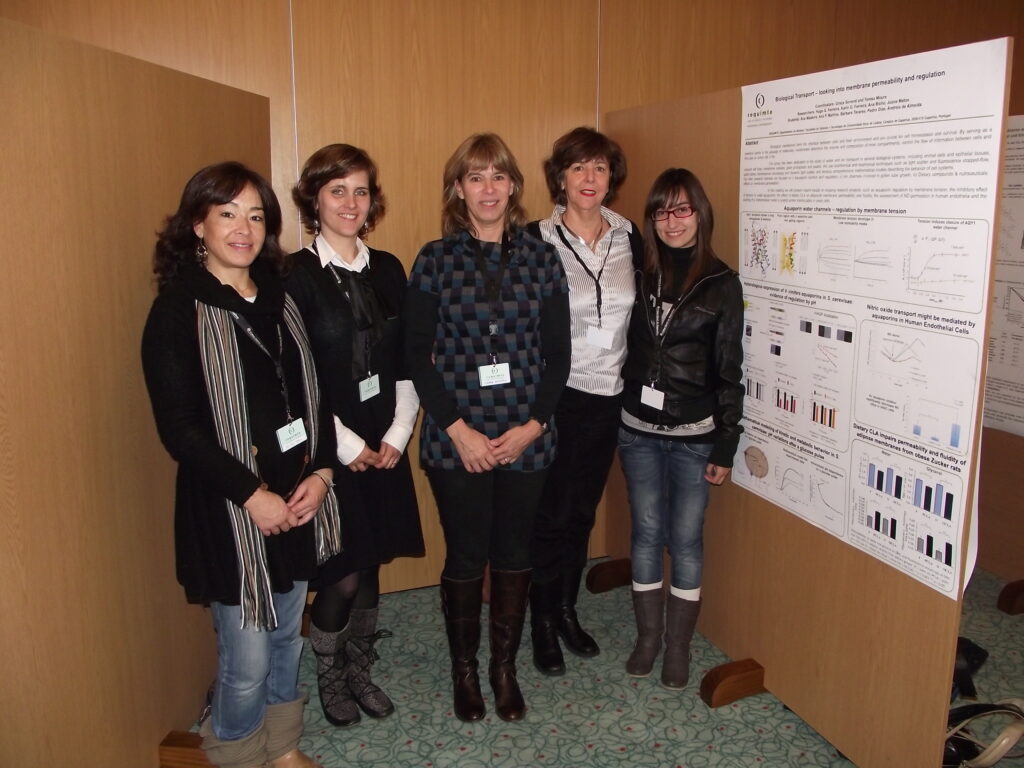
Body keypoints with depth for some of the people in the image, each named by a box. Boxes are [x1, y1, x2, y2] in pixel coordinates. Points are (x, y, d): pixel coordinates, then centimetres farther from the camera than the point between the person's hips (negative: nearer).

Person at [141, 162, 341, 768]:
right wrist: (252, 495, -17)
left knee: (287, 638, 20)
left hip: (299, 498, 6)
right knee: (247, 661, 5)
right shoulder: (178, 310, -10)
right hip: (230, 511, -6)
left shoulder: (278, 297, 7)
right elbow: (179, 428, -15)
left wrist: (321, 472, -4)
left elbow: (313, 395, 9)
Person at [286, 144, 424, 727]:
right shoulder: (294, 277, -9)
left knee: (371, 567, 14)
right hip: (327, 452, -5)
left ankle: (360, 670, 36)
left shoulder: (387, 270, 7)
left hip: (384, 448, 5)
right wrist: (346, 445, -13)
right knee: (341, 577, 2)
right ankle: (330, 678, 29)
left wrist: (398, 434, -1)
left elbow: (406, 365, 8)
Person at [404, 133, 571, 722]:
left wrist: (533, 425, -7)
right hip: (456, 439, -1)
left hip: (526, 438, 2)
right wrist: (459, 430, -11)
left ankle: (506, 668, 33)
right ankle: (465, 669, 31)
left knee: (514, 556, 12)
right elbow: (417, 354, -4)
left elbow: (558, 352, 3)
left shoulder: (541, 258, 3)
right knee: (466, 558, 10)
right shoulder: (435, 260, -2)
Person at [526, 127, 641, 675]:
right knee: (551, 515, 4)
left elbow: (640, 312, 13)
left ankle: (567, 610, 34)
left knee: (583, 511, 16)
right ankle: (542, 623, 24)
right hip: (553, 396, -4)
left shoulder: (629, 239, 3)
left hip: (606, 396, 4)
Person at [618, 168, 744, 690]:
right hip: (638, 430, 3)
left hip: (693, 435, -2)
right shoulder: (640, 275, 4)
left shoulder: (721, 284, -5)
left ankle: (678, 645, 23)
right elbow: (625, 350, 7)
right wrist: (613, 416, 1)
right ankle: (648, 634, 28)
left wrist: (725, 448, -6)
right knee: (646, 533, 11)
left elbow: (729, 371, -5)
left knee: (686, 538, 6)